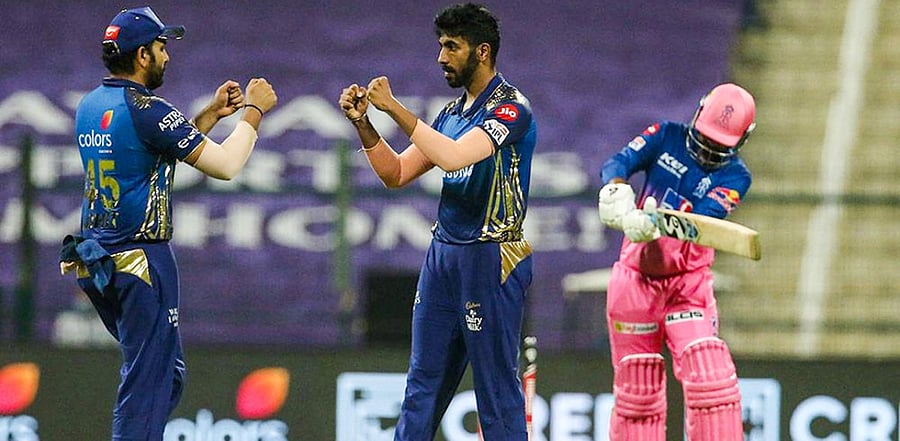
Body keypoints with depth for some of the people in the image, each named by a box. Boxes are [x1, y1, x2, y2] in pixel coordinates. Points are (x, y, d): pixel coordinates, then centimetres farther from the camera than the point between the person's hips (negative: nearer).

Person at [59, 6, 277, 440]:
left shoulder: (89, 107, 11)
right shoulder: (146, 109, -16)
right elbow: (225, 164, -16)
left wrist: (210, 115, 23)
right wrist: (254, 112, -2)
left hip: (95, 264, 9)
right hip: (140, 260, -9)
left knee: (167, 375, 18)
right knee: (148, 382, -6)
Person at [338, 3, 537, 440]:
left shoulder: (510, 108, -10)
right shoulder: (452, 112, 16)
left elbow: (453, 156, -25)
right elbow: (396, 174, 17)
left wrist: (393, 107, -20)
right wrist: (363, 124, 2)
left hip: (490, 258, -8)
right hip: (442, 253, 8)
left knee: (497, 391, -5)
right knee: (422, 386, 9)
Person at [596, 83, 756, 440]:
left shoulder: (734, 176, -6)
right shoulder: (667, 137, 0)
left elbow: (701, 220, -22)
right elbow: (617, 163, -12)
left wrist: (655, 224, -41)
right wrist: (616, 192, -35)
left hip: (688, 281, -1)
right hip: (635, 276, 1)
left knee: (711, 378, -16)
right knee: (637, 388, 4)